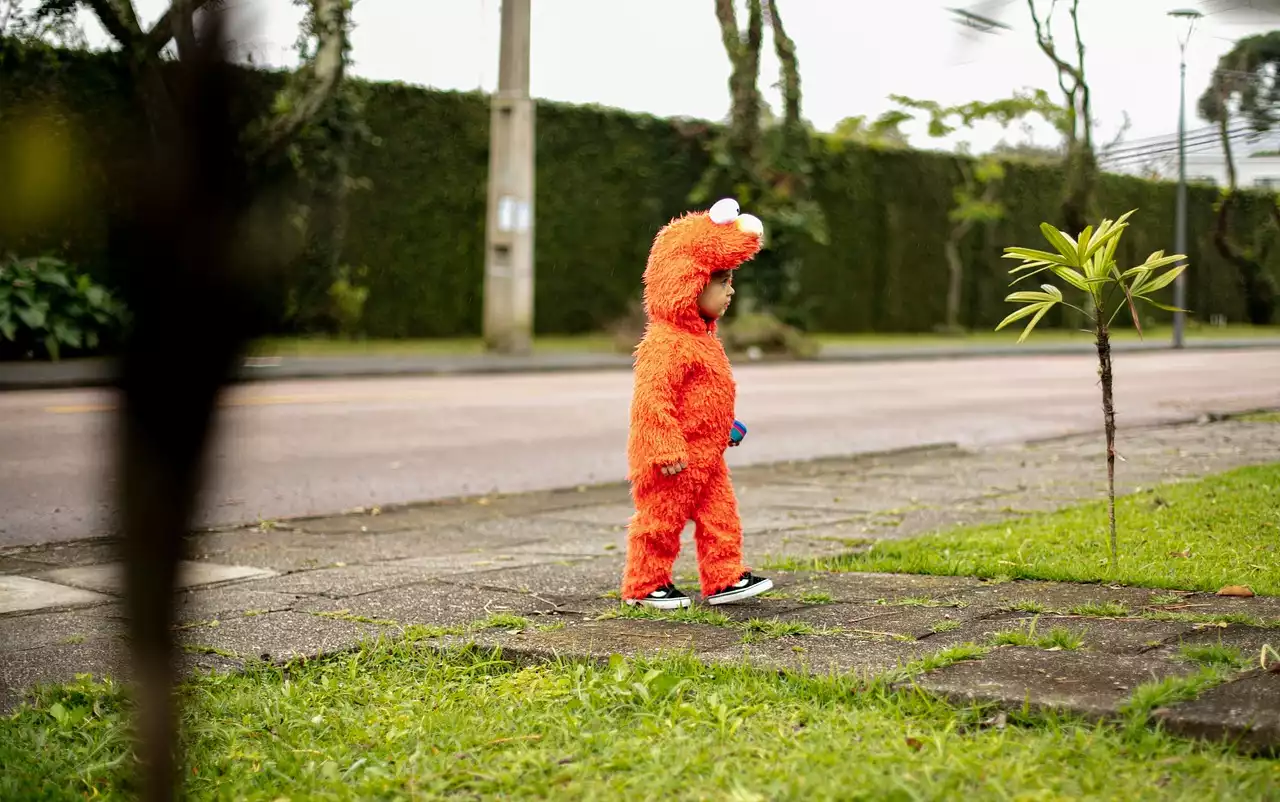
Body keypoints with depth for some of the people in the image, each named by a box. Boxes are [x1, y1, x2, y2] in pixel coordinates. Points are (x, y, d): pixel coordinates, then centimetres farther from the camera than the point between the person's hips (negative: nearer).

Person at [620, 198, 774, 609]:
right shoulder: (665, 343, -22)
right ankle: (644, 585, 15)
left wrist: (725, 428, 26)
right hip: (671, 463, -10)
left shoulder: (701, 338, 12)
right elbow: (653, 399, -26)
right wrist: (667, 450, -26)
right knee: (660, 520, 2)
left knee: (720, 517, 11)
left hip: (706, 456, 10)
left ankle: (724, 578, 20)